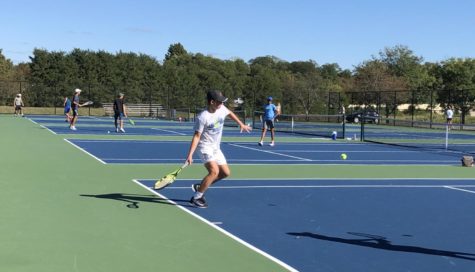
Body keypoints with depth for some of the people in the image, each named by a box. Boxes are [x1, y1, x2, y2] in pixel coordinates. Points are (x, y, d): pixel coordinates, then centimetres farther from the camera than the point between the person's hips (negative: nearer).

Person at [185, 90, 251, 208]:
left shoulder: (222, 109, -2)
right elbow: (197, 136, -20)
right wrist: (190, 154, -25)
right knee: (214, 171, -25)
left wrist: (241, 124, 28)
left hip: (216, 148, 8)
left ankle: (199, 187, 21)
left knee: (225, 173, 8)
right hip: (205, 146, -8)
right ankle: (196, 198, -16)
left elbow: (230, 113, 22)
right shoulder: (203, 117, -22)